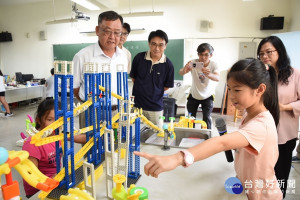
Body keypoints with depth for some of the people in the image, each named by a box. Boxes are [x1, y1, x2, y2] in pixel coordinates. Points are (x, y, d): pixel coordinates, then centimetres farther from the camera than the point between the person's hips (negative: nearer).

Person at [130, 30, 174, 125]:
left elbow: (167, 86, 3)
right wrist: (141, 89, 5)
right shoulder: (139, 58, -6)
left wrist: (154, 92, 4)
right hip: (137, 104, 1)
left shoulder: (168, 64, -10)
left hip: (155, 107, 0)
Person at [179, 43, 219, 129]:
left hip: (207, 97, -1)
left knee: (207, 118, -9)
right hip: (193, 95, 1)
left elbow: (217, 78, -38)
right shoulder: (193, 62, -18)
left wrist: (209, 74, -60)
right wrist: (184, 70, -55)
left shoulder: (213, 64, -19)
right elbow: (180, 73, -31)